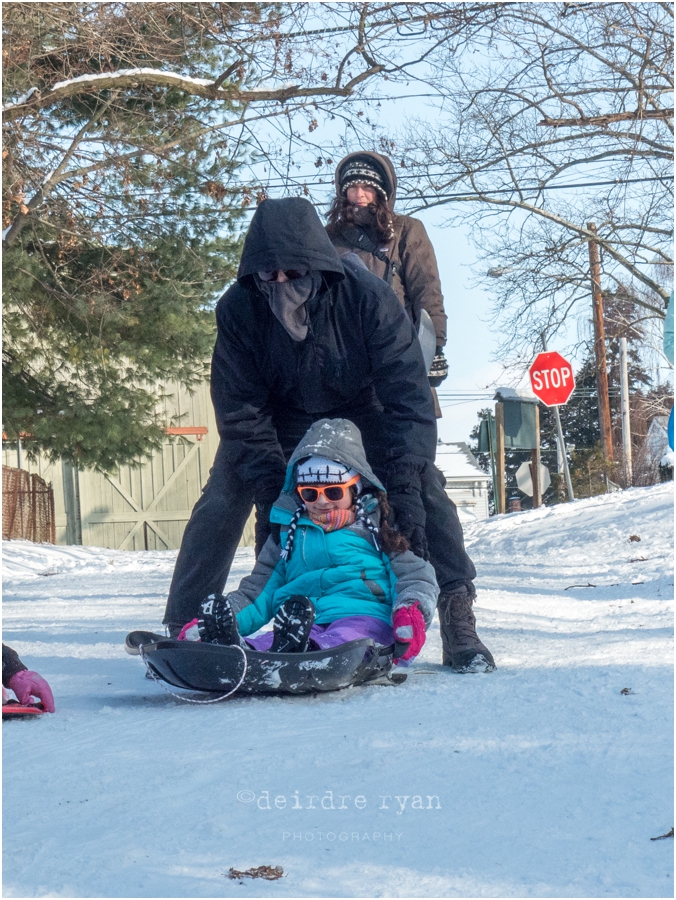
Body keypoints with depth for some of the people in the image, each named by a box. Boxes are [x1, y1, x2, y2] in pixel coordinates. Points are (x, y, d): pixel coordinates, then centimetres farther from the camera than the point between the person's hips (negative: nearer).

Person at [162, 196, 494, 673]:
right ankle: (180, 627, -5)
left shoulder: (366, 297, -32)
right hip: (279, 419, 1)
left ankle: (459, 622, -13)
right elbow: (241, 412, -21)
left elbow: (407, 394, -31)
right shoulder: (238, 310, -28)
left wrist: (403, 487, -39)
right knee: (222, 501, -16)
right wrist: (274, 493, -28)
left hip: (361, 411, -1)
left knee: (424, 488, -20)